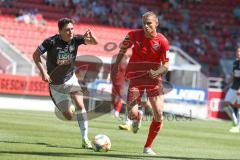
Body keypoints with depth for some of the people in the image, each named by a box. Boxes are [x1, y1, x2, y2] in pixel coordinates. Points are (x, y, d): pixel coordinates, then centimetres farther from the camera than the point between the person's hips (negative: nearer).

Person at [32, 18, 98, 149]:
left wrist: (90, 37, -42)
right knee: (68, 117, -1)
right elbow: (36, 55, -12)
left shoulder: (75, 39, -13)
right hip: (55, 84, -2)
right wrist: (43, 72, -22)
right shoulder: (51, 42, -21)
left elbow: (94, 42, -19)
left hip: (70, 78, 2)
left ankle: (85, 139, -15)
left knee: (80, 105, -21)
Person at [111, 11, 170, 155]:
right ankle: (138, 117, 28)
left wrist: (156, 72, -27)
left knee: (159, 115, -6)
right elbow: (123, 49, 12)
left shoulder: (162, 41, -10)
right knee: (132, 114, -14)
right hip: (136, 79, 0)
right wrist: (116, 66, 10)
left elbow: (166, 66, -7)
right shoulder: (134, 35, -7)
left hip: (154, 78, 0)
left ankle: (148, 147, 12)